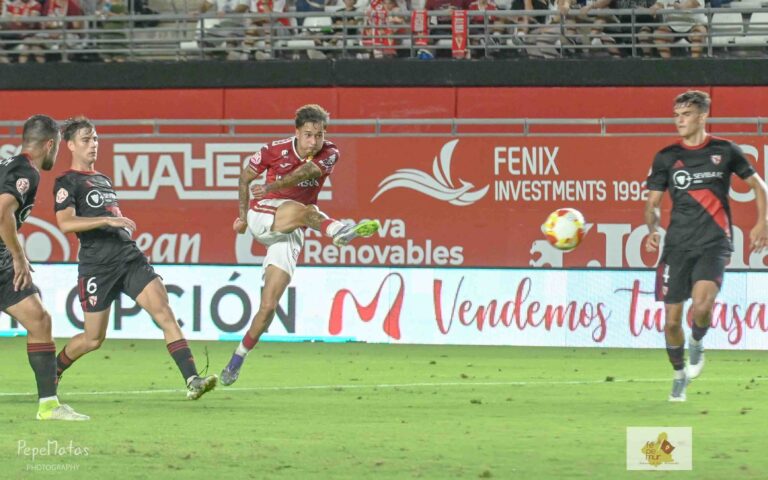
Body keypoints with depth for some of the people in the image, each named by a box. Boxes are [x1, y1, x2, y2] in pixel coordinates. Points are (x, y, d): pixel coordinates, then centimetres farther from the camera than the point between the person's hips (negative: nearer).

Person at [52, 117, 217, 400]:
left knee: (164, 312, -13)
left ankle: (192, 380, -22)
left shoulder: (103, 180, 22)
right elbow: (65, 223, -18)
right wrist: (108, 220, -22)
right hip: (97, 267, -6)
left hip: (130, 259, 6)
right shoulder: (67, 182, -2)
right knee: (93, 339, 2)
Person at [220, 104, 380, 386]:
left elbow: (305, 172, -24)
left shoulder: (329, 154, -5)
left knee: (269, 305, -7)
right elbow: (246, 176, 12)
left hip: (289, 235, 2)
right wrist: (242, 213, 12)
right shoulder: (275, 150, -5)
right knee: (304, 211, -35)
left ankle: (236, 361, 4)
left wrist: (271, 187, -39)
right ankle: (338, 231, -68)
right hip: (261, 217, -2)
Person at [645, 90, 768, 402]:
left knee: (702, 305, -26)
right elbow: (652, 202, 9)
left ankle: (696, 344, 8)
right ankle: (679, 375, 25)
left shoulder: (725, 151, 4)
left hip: (714, 244, -2)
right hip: (678, 245, 2)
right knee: (672, 320, 0)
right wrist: (652, 230, -11)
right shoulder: (666, 157, 6)